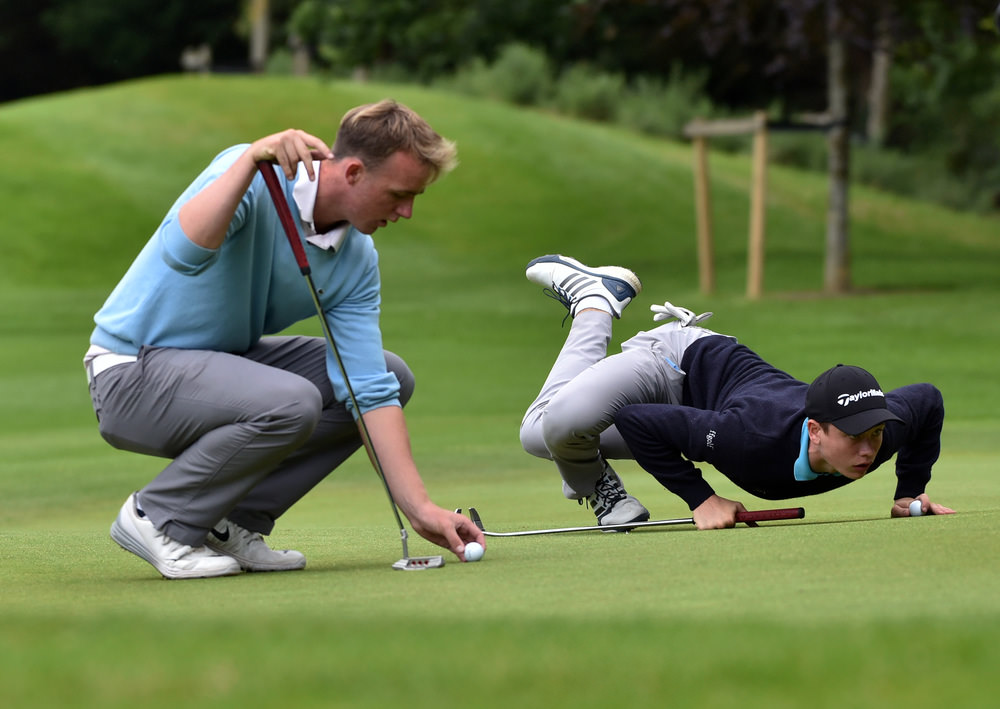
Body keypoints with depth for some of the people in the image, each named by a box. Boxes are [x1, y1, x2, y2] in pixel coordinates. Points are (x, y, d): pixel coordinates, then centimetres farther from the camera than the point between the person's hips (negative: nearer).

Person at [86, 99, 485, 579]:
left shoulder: (357, 260, -2)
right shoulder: (253, 179, -22)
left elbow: (371, 391, -6)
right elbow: (184, 253, -42)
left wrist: (419, 508, -14)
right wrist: (251, 159, -45)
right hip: (132, 372, -9)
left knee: (390, 375, 3)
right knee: (290, 403, -33)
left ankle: (232, 521, 3)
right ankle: (158, 519, -9)